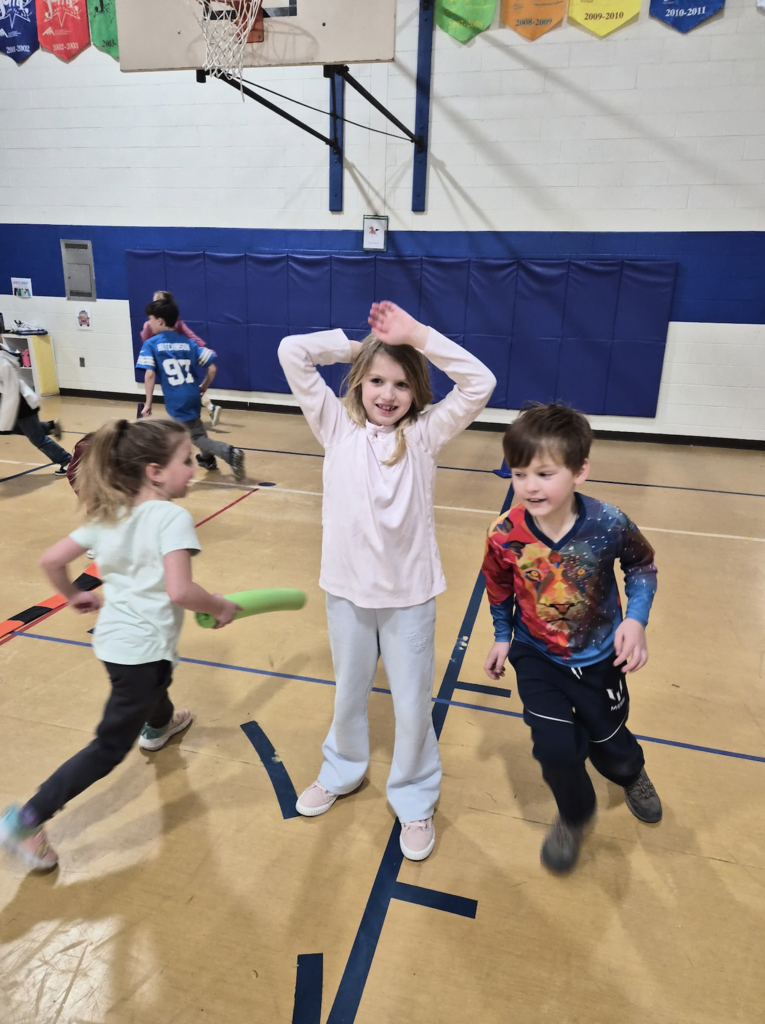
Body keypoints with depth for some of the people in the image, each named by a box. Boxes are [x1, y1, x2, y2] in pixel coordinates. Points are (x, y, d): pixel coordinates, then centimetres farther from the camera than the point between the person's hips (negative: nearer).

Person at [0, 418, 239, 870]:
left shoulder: (109, 516, 0)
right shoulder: (173, 518, -23)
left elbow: (52, 559, 1)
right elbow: (179, 590, -33)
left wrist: (75, 595, 18)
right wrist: (221, 607, -16)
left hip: (113, 637, 9)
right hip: (142, 649, -9)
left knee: (157, 679, 38)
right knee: (110, 748, 6)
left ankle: (158, 726, 68)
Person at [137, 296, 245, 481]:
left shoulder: (150, 344, -1)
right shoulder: (188, 343, 10)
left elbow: (150, 374, -12)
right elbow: (211, 367, 5)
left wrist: (148, 403, -8)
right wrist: (203, 388, 19)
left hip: (176, 400, -6)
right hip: (192, 395, 6)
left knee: (197, 437, 0)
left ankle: (229, 453, -22)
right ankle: (207, 458, 44)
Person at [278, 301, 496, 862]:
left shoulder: (425, 435, -5)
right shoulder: (338, 428, -4)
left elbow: (481, 383, -17)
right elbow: (291, 352, -9)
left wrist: (417, 335, -15)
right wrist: (356, 346, -2)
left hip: (410, 595, -1)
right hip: (348, 590, 2)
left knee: (413, 706, 12)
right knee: (348, 695, 23)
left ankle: (415, 800, 37)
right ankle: (342, 772, 51)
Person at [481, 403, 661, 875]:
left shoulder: (608, 525, -26)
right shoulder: (505, 536, -23)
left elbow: (642, 566, -5)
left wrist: (636, 618, -19)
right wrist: (503, 638, 7)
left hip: (599, 657, 0)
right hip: (537, 658, 0)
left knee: (607, 739, 18)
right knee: (555, 748, -11)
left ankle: (632, 774, 60)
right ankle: (575, 816, 26)